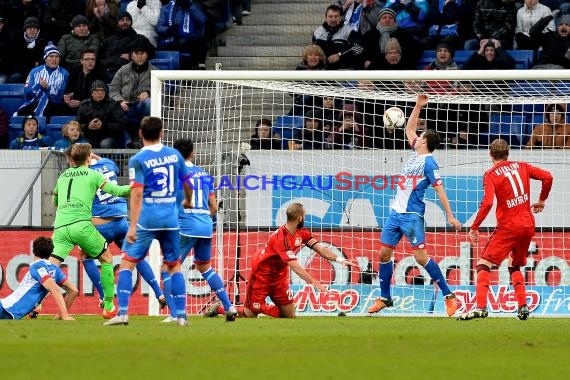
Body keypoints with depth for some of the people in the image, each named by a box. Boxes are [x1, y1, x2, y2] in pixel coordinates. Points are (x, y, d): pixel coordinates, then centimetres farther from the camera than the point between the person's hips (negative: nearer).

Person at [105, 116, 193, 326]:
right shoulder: (174, 155, 7)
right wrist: (188, 202, 40)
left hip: (146, 219, -4)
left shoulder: (138, 160, -7)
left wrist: (133, 225, -17)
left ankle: (122, 313, -9)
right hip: (170, 217, 4)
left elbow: (137, 193, -15)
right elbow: (187, 183, 18)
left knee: (127, 262, 2)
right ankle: (181, 315, 11)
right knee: (174, 266, 15)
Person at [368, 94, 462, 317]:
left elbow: (439, 190, -14)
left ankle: (448, 295, -7)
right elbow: (409, 130, 26)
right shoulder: (416, 154, 10)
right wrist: (418, 107, 18)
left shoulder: (428, 162, -13)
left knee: (421, 256, -13)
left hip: (412, 215, -9)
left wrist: (450, 216, -16)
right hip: (397, 212, 9)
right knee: (384, 253, 9)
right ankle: (384, 298, 20)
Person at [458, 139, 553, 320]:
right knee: (515, 267, 24)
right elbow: (547, 177, 4)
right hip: (528, 226, 5)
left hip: (508, 227, -5)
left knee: (483, 265, -3)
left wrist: (474, 228, -10)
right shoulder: (521, 167, 9)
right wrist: (542, 201, 19)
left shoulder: (491, 174, -5)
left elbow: (487, 203, -17)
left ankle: (480, 307, -19)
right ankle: (523, 307, 11)